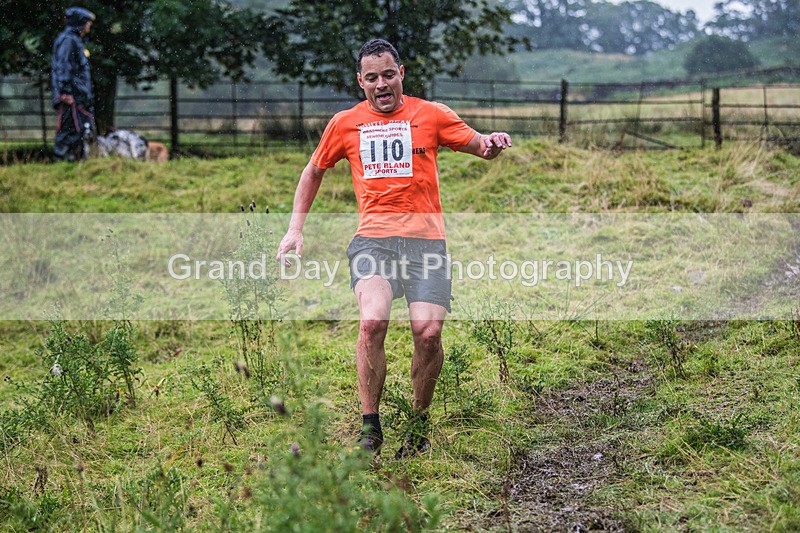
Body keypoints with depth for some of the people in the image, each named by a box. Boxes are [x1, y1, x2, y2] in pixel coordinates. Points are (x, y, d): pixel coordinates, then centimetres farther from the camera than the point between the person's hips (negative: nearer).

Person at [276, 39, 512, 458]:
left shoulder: (431, 115, 9)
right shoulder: (345, 124, 13)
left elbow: (480, 146, 10)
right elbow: (313, 172, 25)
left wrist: (492, 143, -16)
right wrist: (295, 228, 17)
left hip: (425, 238, 0)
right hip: (372, 236, 0)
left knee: (428, 332, -16)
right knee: (373, 321, -25)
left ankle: (419, 423, 8)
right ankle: (369, 427, -11)